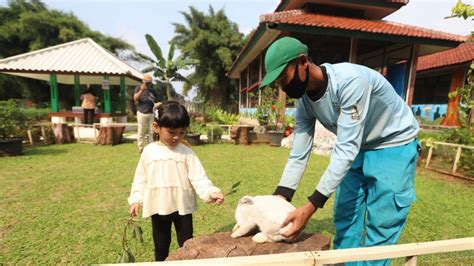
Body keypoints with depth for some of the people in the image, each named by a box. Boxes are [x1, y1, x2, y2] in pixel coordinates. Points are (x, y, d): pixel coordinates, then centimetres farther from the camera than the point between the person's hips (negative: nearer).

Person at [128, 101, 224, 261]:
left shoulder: (186, 153, -9)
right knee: (161, 245, 21)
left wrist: (210, 192, -30)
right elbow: (140, 178, 4)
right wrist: (136, 199, -3)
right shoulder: (148, 151, -4)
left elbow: (199, 177, -15)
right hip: (158, 208, 2)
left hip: (182, 207, -1)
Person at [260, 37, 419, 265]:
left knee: (381, 225, -4)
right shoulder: (305, 100, -11)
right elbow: (298, 154, -11)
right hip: (358, 149, 6)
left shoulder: (350, 80, -33)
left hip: (395, 145, -6)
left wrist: (311, 206, -36)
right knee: (344, 217, 9)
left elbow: (346, 148, -35)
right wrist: (278, 200, -19)